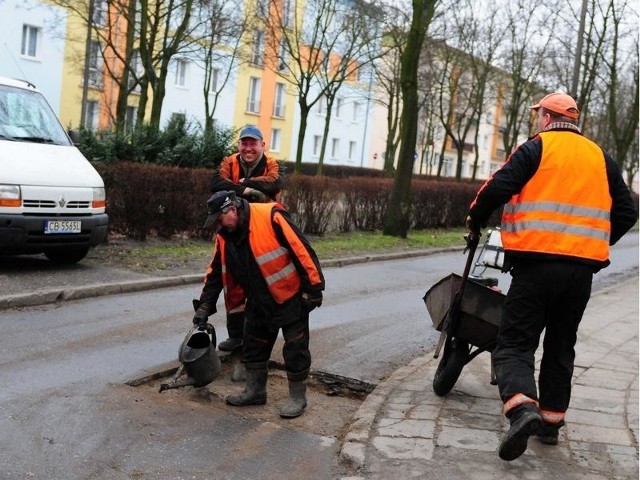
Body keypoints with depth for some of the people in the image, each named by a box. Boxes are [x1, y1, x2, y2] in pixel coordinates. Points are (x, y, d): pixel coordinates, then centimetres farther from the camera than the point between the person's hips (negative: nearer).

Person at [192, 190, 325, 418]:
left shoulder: (270, 217, -24)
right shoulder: (224, 236, 0)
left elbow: (302, 250, -22)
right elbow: (215, 273, 8)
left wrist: (313, 288, -20)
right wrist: (205, 306, 5)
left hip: (291, 297, -7)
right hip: (260, 301, 7)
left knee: (295, 349, 1)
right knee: (253, 346, 14)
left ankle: (297, 397, 15)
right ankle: (255, 391, 29)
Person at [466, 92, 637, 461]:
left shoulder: (536, 148, 0)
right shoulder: (601, 158, 14)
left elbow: (498, 188, -12)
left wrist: (476, 220, 5)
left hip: (537, 262, -5)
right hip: (583, 269, 5)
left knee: (515, 343, -2)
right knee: (561, 347, 17)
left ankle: (522, 407, -24)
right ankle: (552, 420, 21)